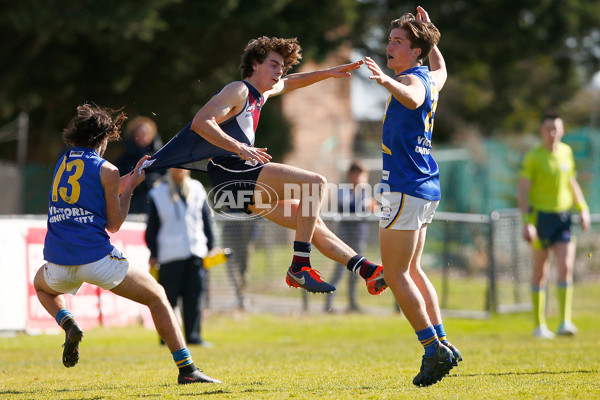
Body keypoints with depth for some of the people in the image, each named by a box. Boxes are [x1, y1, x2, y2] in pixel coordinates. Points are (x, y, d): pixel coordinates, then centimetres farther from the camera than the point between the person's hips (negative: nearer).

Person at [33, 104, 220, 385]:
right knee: (156, 295, 14)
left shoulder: (63, 162, 15)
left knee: (42, 285, 39)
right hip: (96, 257, -4)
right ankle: (186, 369, 4)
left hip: (59, 263, 4)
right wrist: (130, 187, 13)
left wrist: (128, 180, 34)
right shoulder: (107, 171, -2)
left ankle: (68, 324, 6)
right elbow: (114, 225, 3)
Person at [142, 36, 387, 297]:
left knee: (313, 222, 7)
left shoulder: (260, 94, 23)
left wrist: (328, 73, 37)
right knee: (315, 183, -19)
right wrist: (240, 148, -29)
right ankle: (300, 267, -23)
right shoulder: (239, 91, -5)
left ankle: (367, 270, 8)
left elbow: (290, 83, 45)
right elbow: (200, 122, -19)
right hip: (229, 174, -10)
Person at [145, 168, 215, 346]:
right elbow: (152, 225, 6)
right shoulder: (157, 194, 5)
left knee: (194, 298, 0)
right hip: (170, 255, -3)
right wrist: (153, 254, 2)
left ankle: (193, 336, 5)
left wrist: (210, 247, 12)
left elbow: (207, 219, 17)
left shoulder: (197, 189, 13)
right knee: (169, 297, -4)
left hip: (196, 252, 3)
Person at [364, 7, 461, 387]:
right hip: (425, 188, 10)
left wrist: (388, 81, -57)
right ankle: (442, 344, 13)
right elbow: (441, 73, 41)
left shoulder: (412, 79, -13)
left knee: (396, 274, -7)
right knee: (413, 271, 15)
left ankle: (435, 349, -9)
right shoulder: (428, 79, 14)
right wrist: (431, 38, 45)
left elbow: (413, 99, -40)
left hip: (406, 190, -10)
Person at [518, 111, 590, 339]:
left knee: (566, 268, -9)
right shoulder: (533, 157, -5)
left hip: (563, 216, 4)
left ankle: (565, 322, -9)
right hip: (541, 215, -4)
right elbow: (523, 190, -8)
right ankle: (539, 325, 11)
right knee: (540, 272, 2)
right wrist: (526, 222, -16)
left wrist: (583, 209, 15)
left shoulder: (566, 152, 10)